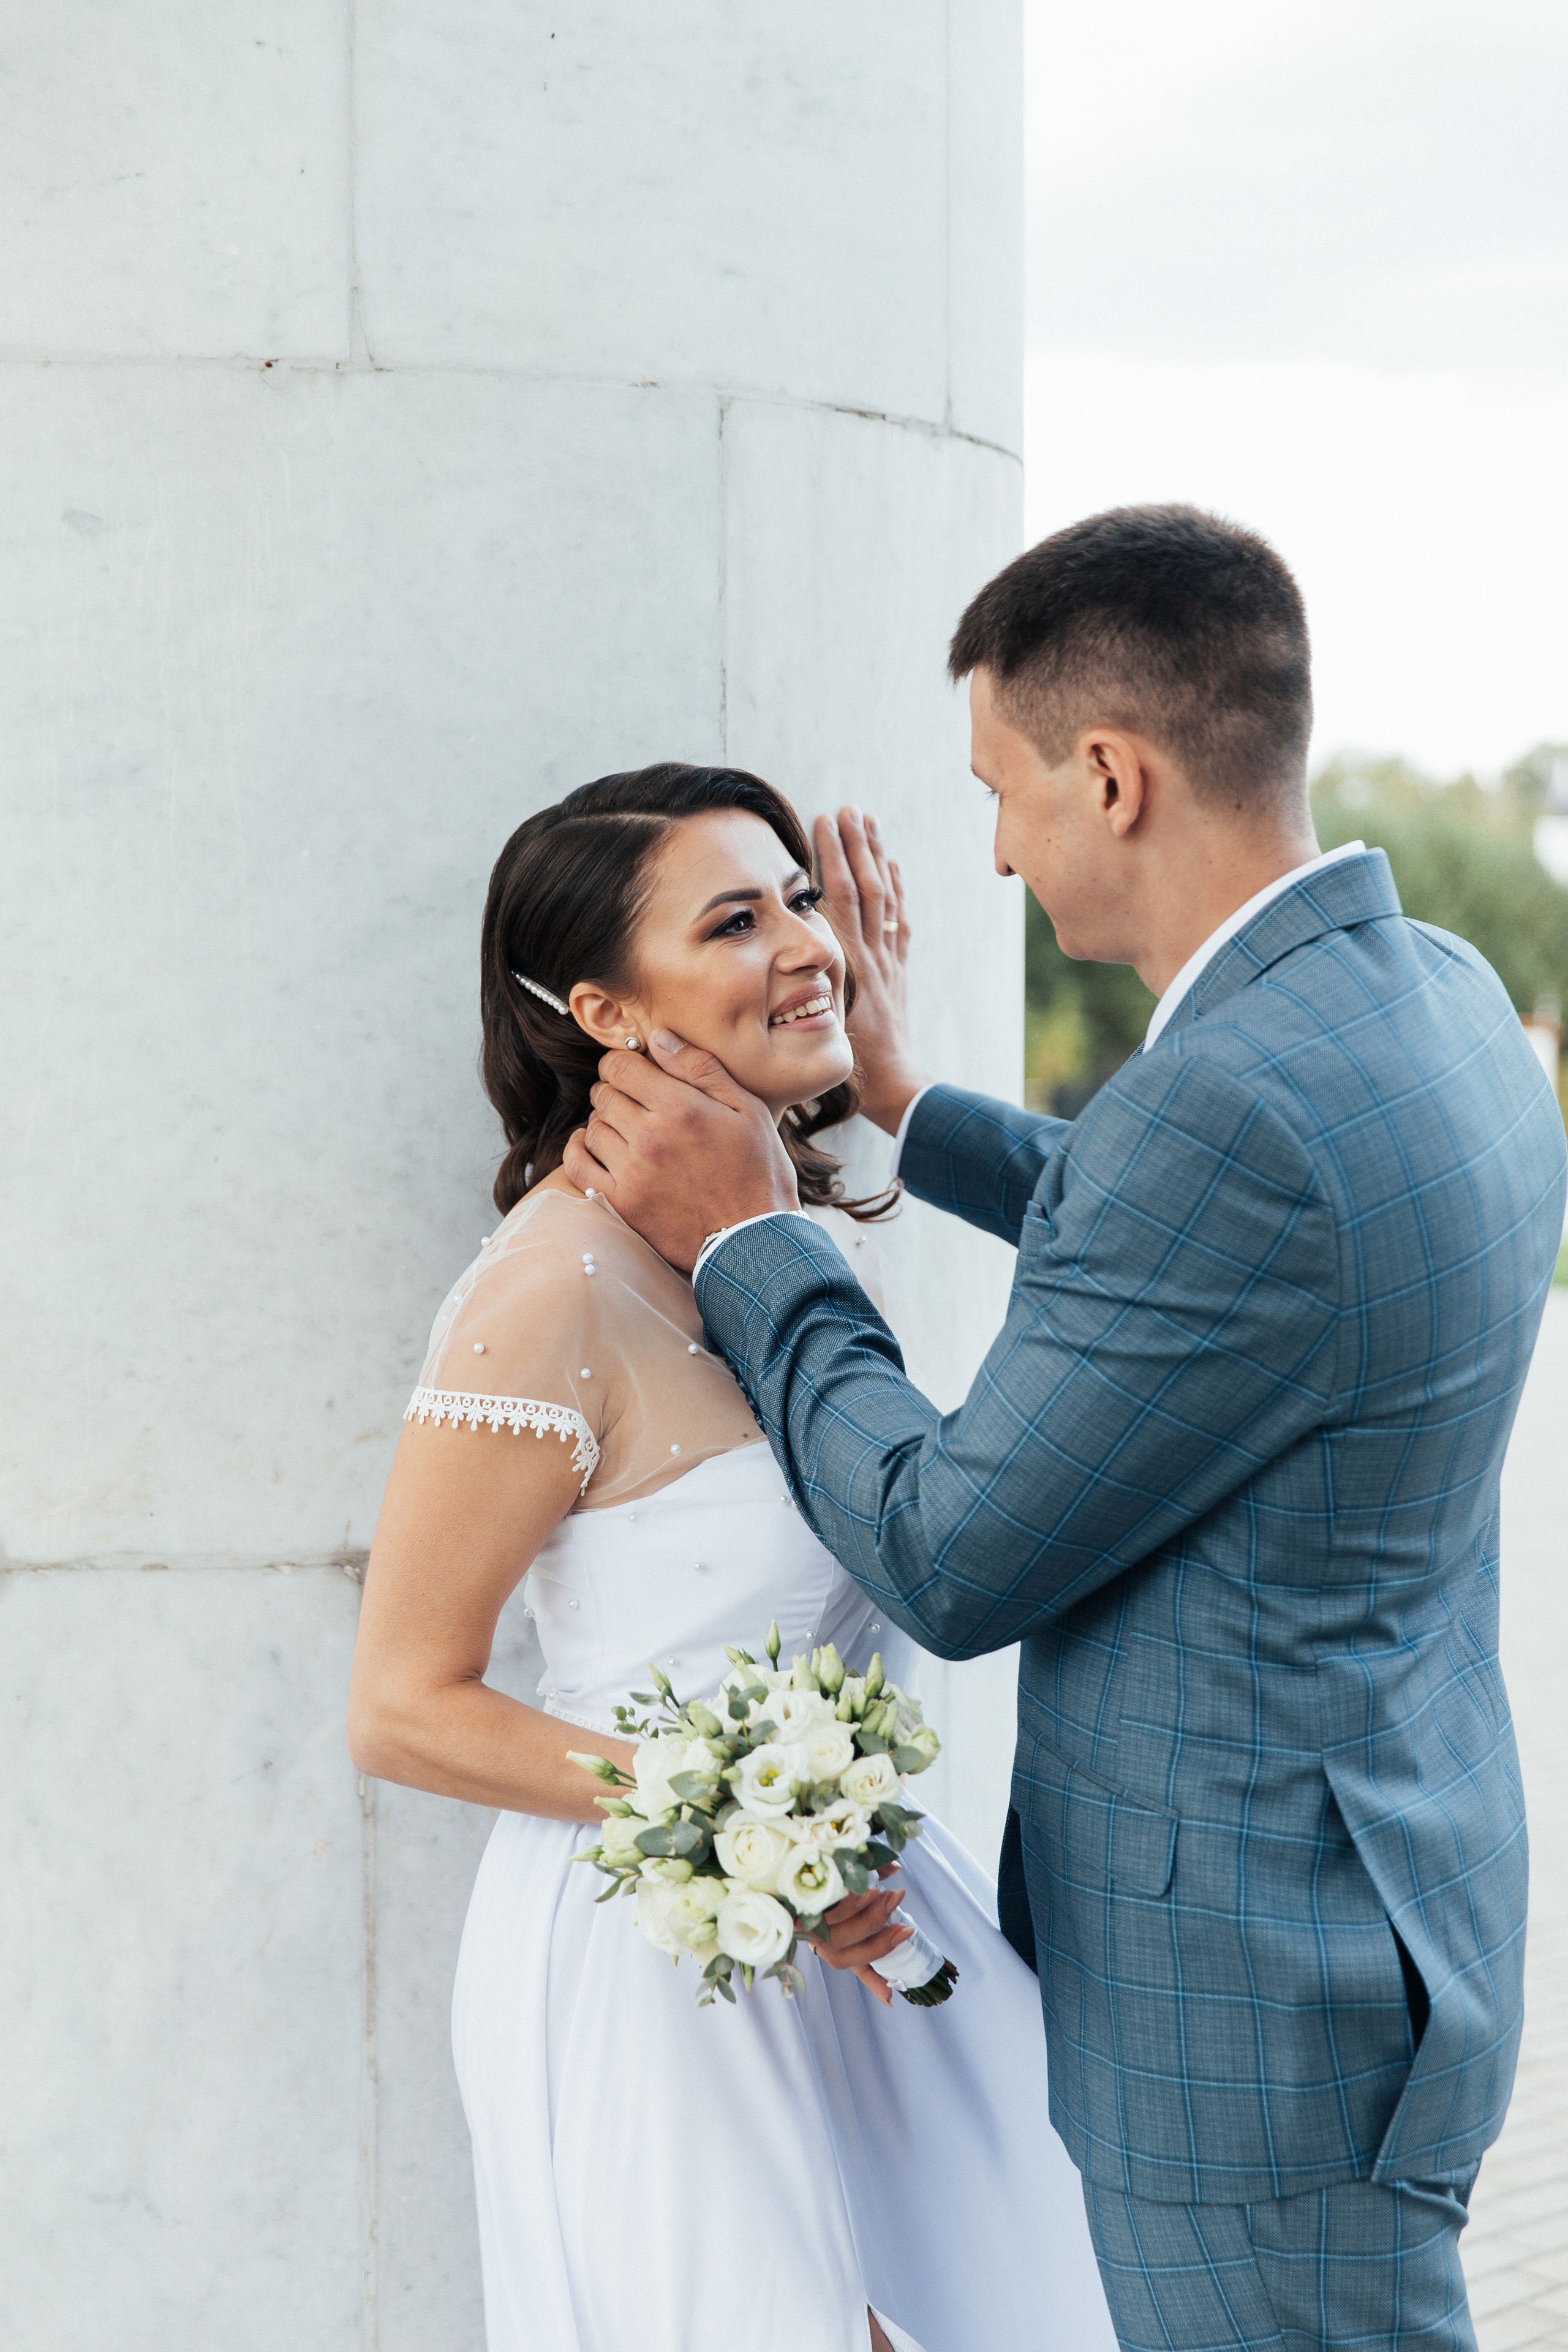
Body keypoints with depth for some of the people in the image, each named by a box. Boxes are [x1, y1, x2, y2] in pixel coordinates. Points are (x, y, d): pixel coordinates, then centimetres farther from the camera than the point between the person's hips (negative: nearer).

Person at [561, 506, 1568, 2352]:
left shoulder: (1238, 1109, -28)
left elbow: (951, 1561, -19)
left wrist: (744, 1242, -7)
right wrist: (904, 1109, 22)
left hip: (1258, 2000, -10)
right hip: (1392, 1901, 10)